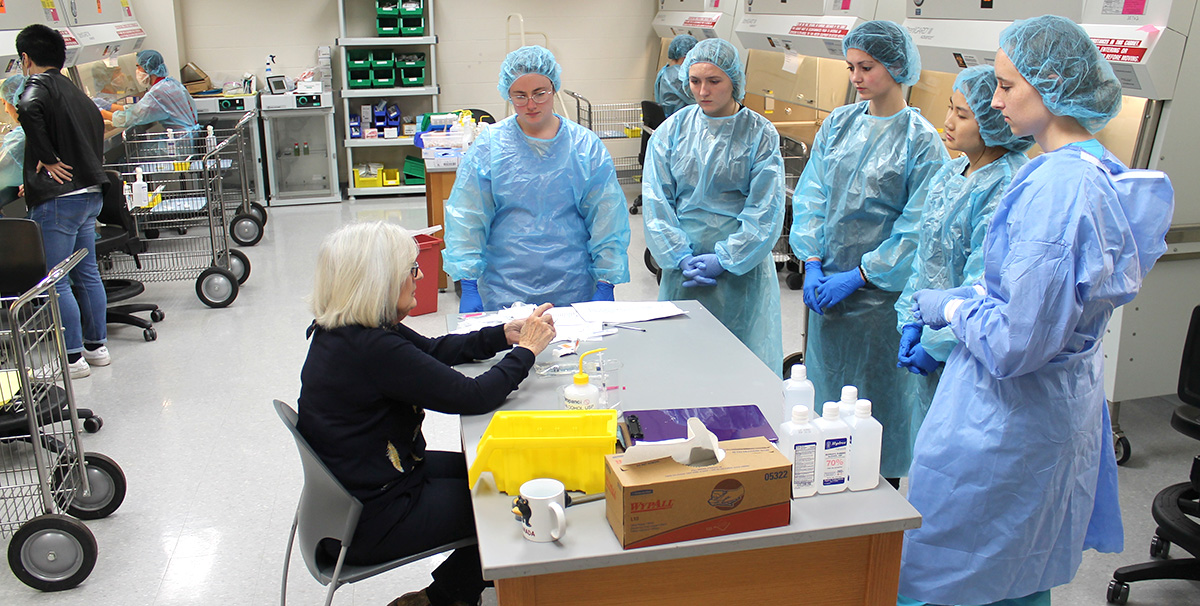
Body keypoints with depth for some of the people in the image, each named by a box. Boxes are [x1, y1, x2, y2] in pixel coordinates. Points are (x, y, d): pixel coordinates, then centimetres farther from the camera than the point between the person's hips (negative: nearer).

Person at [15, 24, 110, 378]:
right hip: (91, 193, 9)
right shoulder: (77, 93, 15)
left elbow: (28, 108, -33)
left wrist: (48, 159, -24)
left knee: (55, 283, 0)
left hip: (58, 199, -8)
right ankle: (97, 346, 24)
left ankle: (74, 358, 5)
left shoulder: (39, 86, -10)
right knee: (87, 273, 16)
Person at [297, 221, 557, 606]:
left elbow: (433, 350, 12)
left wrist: (503, 336, 2)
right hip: (367, 524, -9)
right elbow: (473, 397, -26)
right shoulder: (371, 349, -30)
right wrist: (526, 349, -12)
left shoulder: (339, 331, 0)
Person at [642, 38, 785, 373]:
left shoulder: (760, 134, -2)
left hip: (742, 267, -2)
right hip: (684, 268, 2)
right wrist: (680, 257, -9)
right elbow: (657, 201, 1)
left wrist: (724, 258, -12)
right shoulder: (672, 131, 3)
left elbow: (765, 210, -6)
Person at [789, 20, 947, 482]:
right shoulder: (838, 124, 8)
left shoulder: (921, 140, -7)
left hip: (880, 291, -5)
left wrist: (857, 276, -14)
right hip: (827, 284, 5)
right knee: (825, 386, 14)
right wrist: (812, 262, -5)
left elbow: (916, 228, -10)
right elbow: (811, 196, 7)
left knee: (875, 397, 3)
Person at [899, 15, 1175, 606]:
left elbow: (1015, 343, -26)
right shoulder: (1108, 174, 4)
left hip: (1005, 419, -9)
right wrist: (964, 301, 10)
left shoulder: (1053, 187, -26)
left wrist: (951, 307, -10)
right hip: (1067, 403, 10)